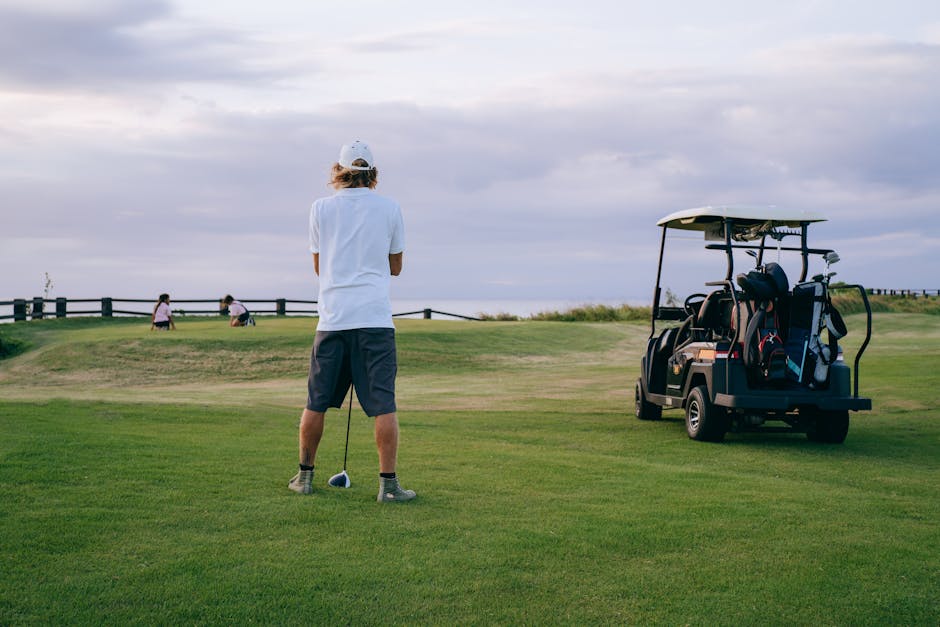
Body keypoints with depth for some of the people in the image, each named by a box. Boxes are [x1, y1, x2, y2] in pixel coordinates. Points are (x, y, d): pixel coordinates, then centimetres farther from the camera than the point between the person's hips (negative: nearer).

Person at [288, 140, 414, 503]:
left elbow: (319, 266, 14)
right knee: (383, 405, -1)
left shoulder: (320, 208, 5)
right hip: (375, 318, -1)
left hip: (332, 319, 1)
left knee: (316, 403, 11)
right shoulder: (390, 208, 4)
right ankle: (388, 483, -2)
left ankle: (305, 475, 21)